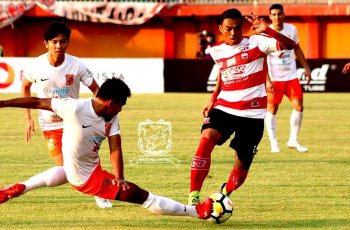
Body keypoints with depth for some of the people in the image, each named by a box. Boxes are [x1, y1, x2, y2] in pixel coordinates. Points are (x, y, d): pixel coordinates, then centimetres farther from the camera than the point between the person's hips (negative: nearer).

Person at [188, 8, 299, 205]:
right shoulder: (217, 51, 8)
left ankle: (225, 192, 39)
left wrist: (267, 31, -32)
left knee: (242, 164, 5)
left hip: (252, 113, -2)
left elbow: (290, 45, -19)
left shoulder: (256, 43, -6)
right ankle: (194, 195, -29)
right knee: (207, 138, -28)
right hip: (224, 108, 2)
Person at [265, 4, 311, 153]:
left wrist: (306, 68, 16)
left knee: (298, 106, -1)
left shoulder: (291, 30, 2)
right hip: (274, 78, -4)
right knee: (272, 109, -1)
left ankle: (293, 140, 12)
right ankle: (274, 144, 7)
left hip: (291, 76, 4)